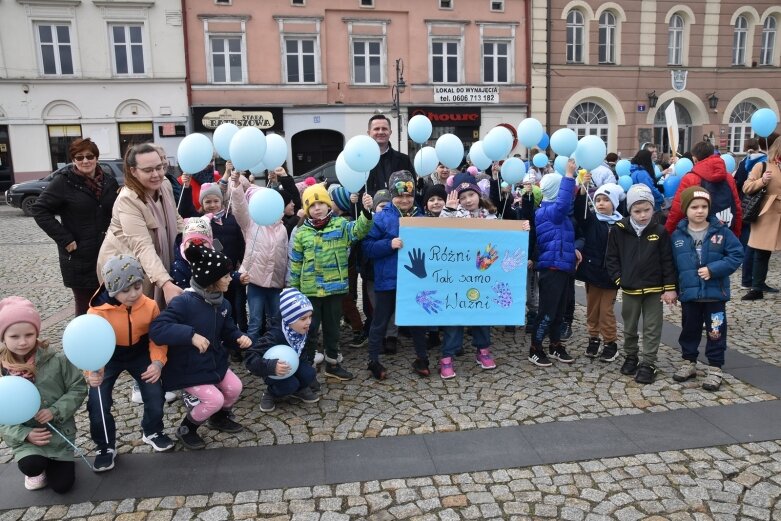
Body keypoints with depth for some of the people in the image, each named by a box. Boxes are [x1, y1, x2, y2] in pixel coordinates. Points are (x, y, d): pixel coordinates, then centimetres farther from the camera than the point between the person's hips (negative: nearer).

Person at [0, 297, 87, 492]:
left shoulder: (56, 360, -15)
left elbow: (78, 388, -7)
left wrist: (56, 411, -21)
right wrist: (24, 435, -16)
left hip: (59, 431, 0)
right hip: (25, 435, 1)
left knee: (61, 485, -1)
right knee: (31, 465, -29)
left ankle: (53, 461, 33)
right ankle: (37, 470, 9)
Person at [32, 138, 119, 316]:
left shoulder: (109, 181, 5)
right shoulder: (64, 182, -8)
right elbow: (40, 209, -8)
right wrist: (64, 239, -13)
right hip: (80, 257, -4)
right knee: (86, 307, 5)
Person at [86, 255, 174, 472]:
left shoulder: (150, 306, -20)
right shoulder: (98, 311, -28)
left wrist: (158, 362, -28)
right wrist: (93, 371, -47)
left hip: (140, 354, 1)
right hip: (109, 357, -1)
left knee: (155, 395, -10)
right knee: (98, 404, -12)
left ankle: (152, 431, 21)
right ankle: (105, 446, 14)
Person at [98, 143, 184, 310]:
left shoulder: (165, 185, -6)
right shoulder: (127, 200, -27)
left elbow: (176, 220, 10)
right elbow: (143, 246, -36)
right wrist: (165, 283, -48)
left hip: (157, 262, 6)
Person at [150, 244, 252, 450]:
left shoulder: (222, 303, -2)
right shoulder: (183, 302, -27)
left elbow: (228, 330, 9)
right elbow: (156, 329, -35)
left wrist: (239, 337, -14)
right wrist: (191, 335, -44)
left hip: (214, 361, 7)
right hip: (188, 368, -7)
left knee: (235, 388, -1)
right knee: (214, 399, -16)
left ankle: (220, 417, 31)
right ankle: (186, 429, 13)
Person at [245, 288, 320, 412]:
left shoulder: (303, 330, -16)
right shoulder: (274, 336, -36)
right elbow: (250, 358, -41)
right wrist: (272, 366, -56)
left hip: (293, 365, 5)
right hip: (274, 371, -5)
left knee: (309, 374, -23)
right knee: (290, 384, -31)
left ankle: (299, 389, 10)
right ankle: (270, 393, 1)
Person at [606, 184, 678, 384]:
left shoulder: (660, 231, -8)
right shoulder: (619, 230, -7)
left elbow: (668, 261, -5)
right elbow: (611, 258, 0)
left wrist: (670, 288, -7)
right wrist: (619, 279, -8)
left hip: (654, 289, -1)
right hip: (629, 289, 1)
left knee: (652, 328, 6)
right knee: (629, 327, 15)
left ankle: (648, 363, 15)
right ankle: (631, 357, 33)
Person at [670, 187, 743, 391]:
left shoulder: (721, 231, -7)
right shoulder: (677, 235, -3)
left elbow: (736, 256, -7)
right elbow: (672, 265, 5)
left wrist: (713, 269, -19)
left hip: (715, 293, -2)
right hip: (688, 294, 2)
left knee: (716, 332, 7)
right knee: (689, 330, 16)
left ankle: (715, 368, 20)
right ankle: (689, 362, 31)